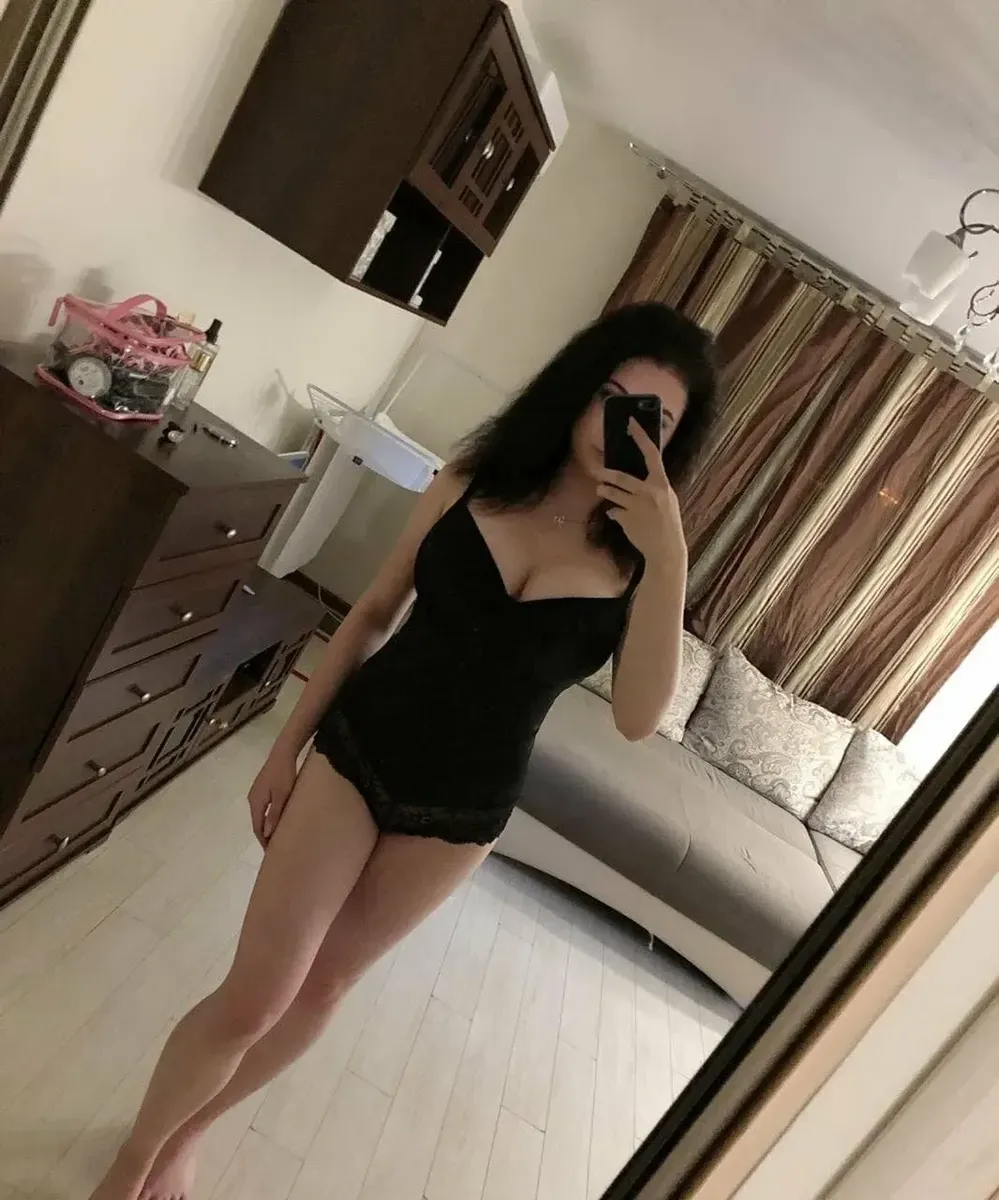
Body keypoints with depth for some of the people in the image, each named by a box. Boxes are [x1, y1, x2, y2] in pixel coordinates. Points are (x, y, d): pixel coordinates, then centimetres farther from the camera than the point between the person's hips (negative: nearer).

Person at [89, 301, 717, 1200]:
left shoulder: (638, 558, -8)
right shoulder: (474, 481, -6)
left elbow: (638, 717, -19)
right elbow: (374, 612, 1)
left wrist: (668, 558, -28)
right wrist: (289, 743, 3)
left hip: (460, 812, 1)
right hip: (358, 750, 0)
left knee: (319, 991, 18)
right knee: (254, 997, 4)